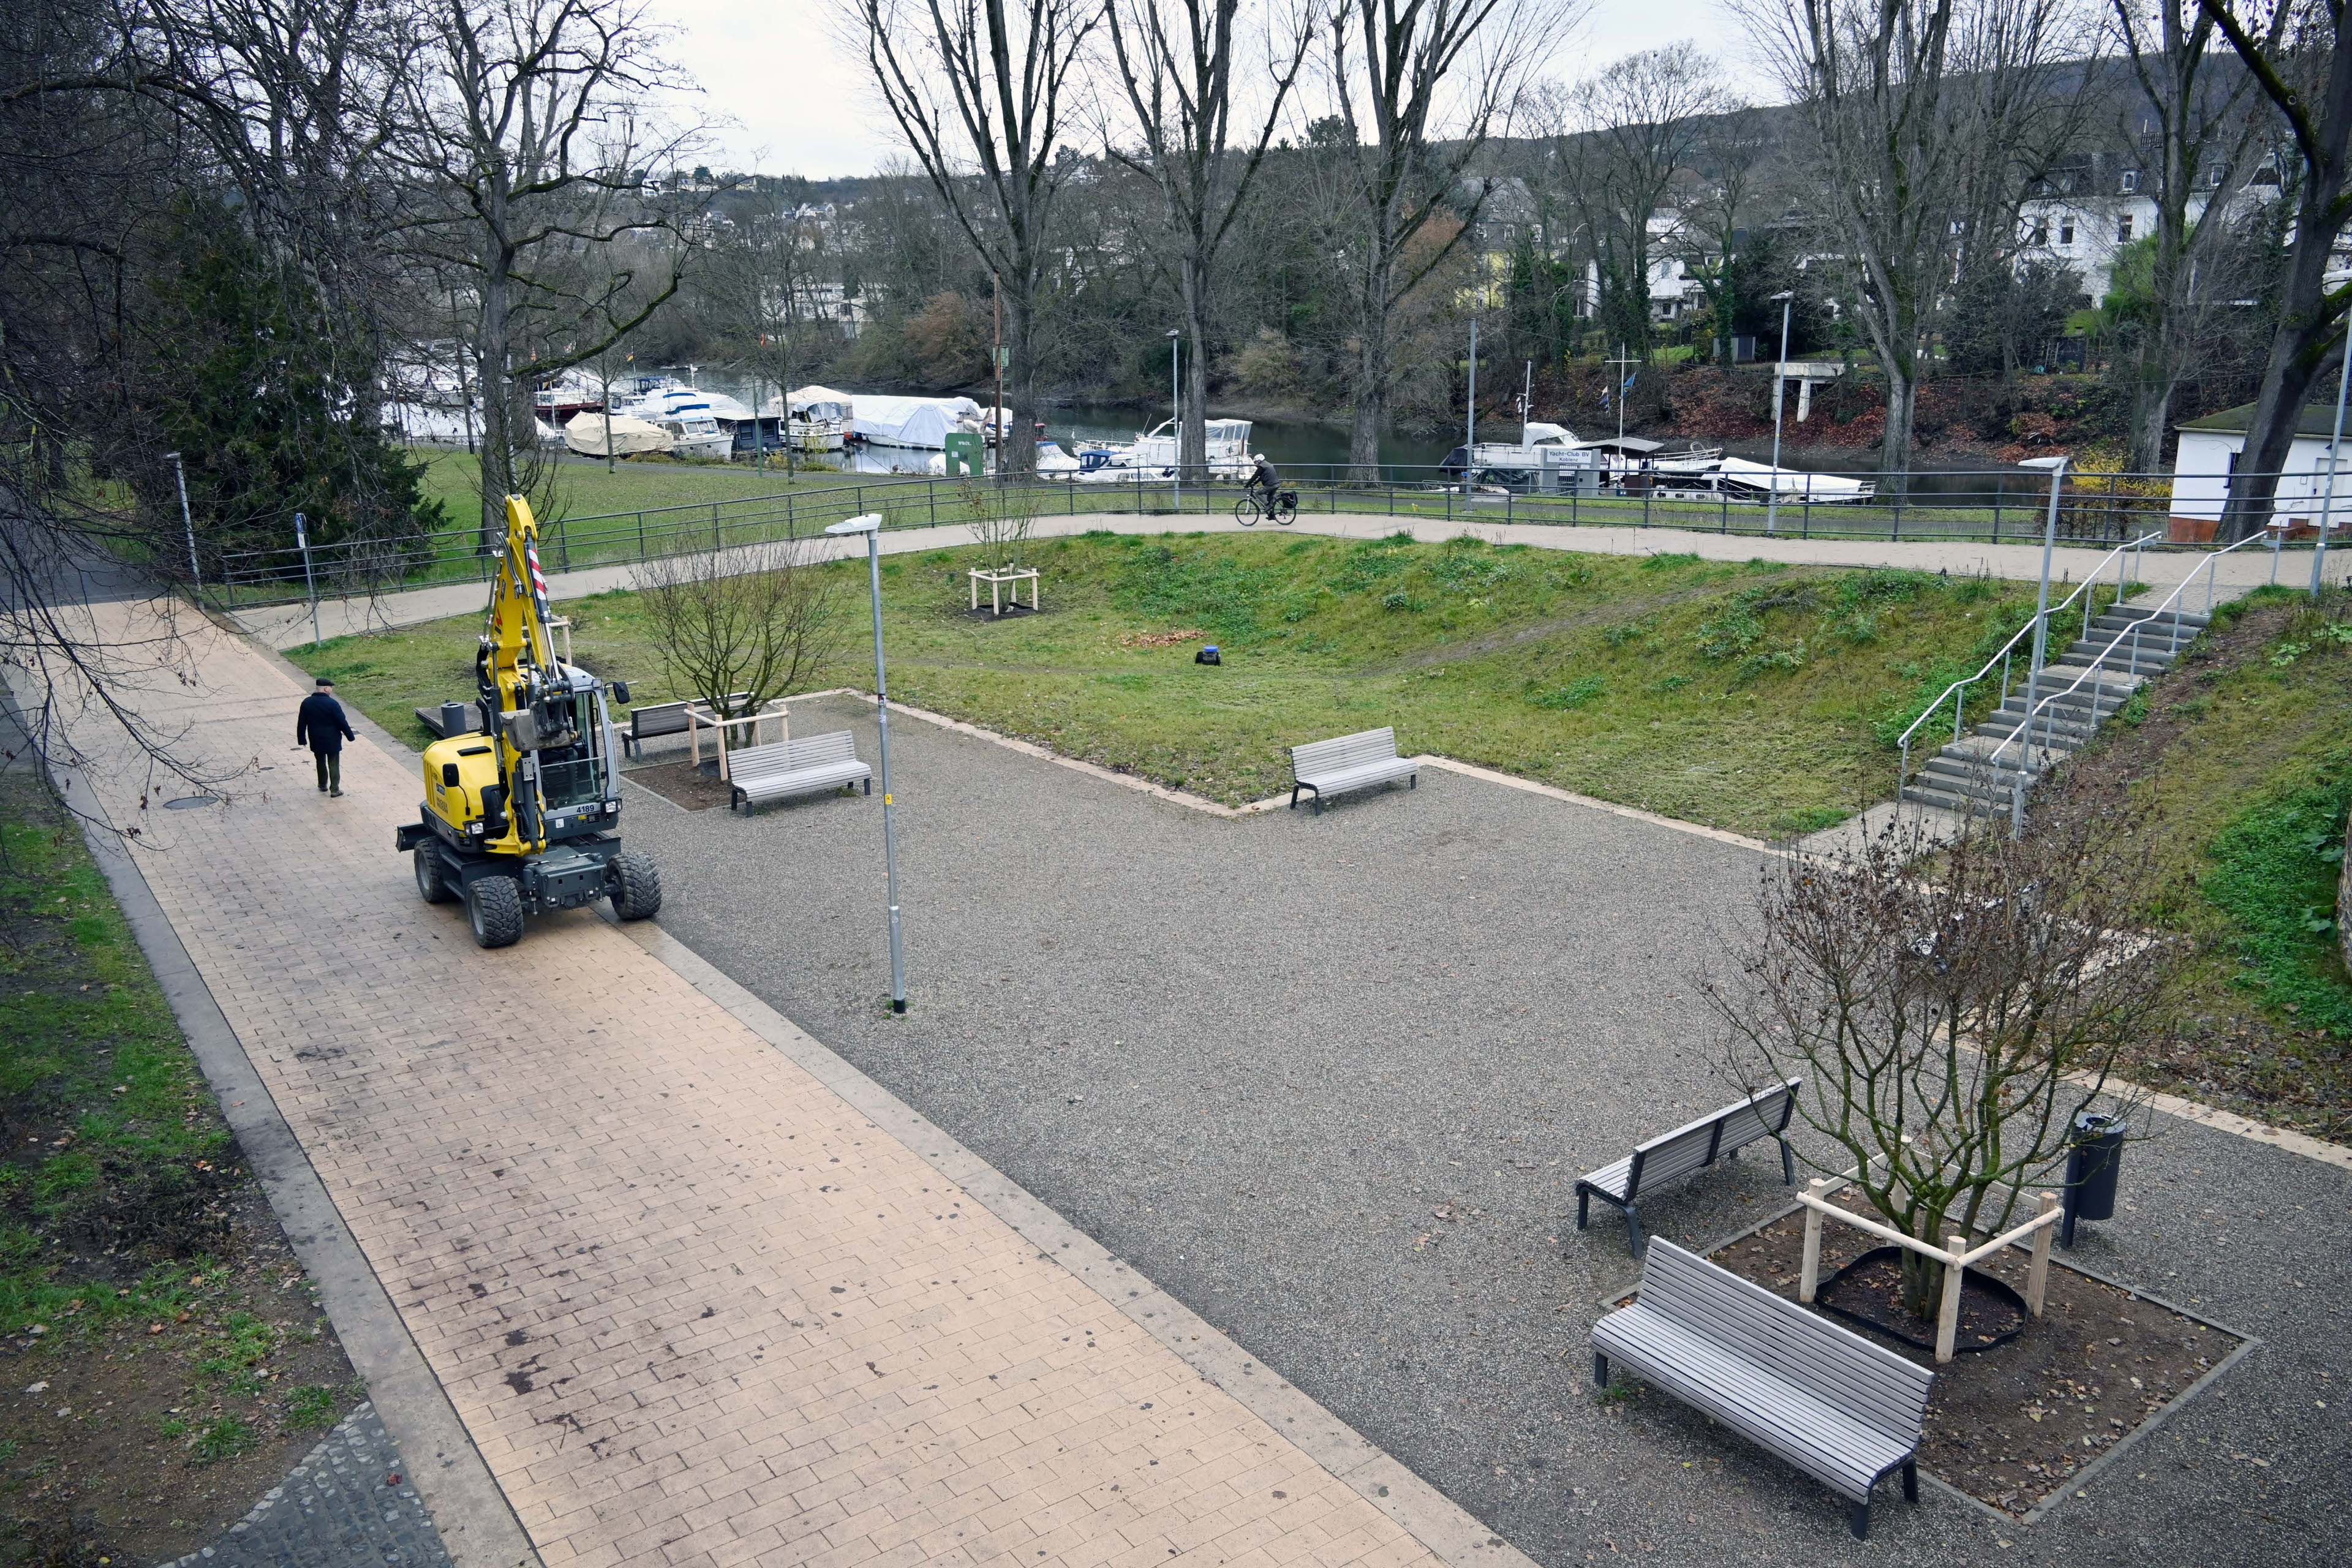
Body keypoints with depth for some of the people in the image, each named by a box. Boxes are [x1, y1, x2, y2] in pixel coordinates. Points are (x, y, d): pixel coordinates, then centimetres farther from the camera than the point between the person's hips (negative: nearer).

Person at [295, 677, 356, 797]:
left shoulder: (307, 703, -3)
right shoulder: (332, 704, -19)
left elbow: (301, 723, 3)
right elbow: (342, 723, -15)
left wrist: (302, 740, 13)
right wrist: (351, 737, -2)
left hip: (316, 741, 4)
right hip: (332, 741, -4)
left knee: (320, 763, 22)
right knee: (334, 765, 5)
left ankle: (323, 786, 34)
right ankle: (335, 790, 8)